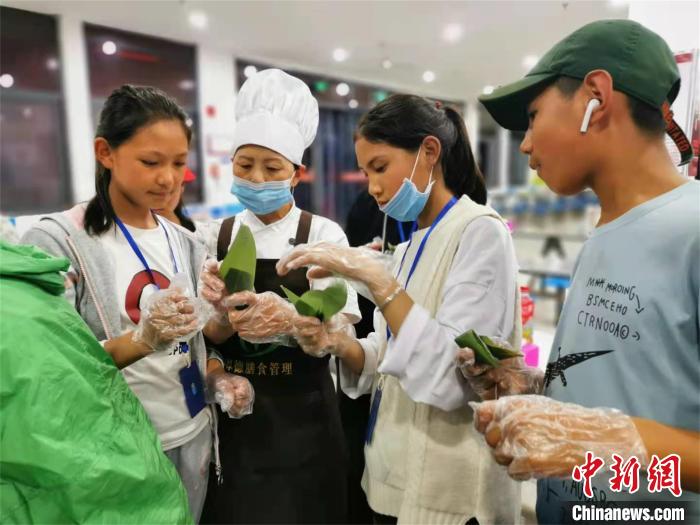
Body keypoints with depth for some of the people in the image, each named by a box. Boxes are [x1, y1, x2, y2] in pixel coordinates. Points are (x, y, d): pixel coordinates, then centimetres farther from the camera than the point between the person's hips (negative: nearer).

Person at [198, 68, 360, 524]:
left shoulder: (323, 234, -10)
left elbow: (340, 332, -16)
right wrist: (229, 315, -25)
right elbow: (211, 336, -2)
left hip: (303, 411, -2)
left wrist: (290, 320, -36)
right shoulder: (219, 237, -1)